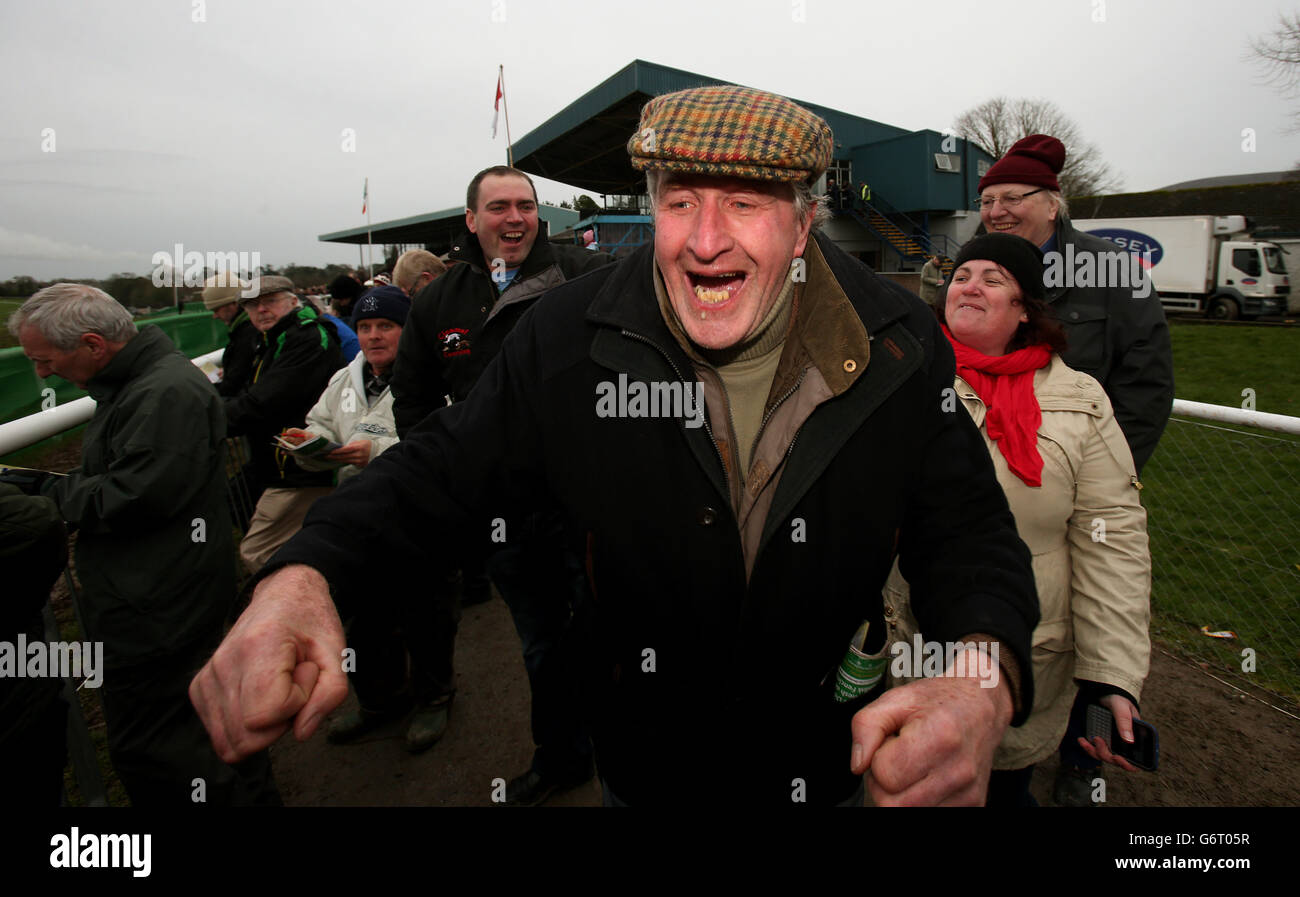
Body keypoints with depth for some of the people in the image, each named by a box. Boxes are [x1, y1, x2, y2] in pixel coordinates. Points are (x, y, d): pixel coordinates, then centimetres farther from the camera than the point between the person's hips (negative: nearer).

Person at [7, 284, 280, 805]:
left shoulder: (166, 394, -22)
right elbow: (113, 478, 18)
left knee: (151, 753, 0)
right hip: (164, 598, 10)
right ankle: (251, 792, 38)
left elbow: (129, 499, -26)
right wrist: (42, 486, 4)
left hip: (154, 612, -10)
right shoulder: (139, 381, 12)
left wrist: (44, 493, -11)